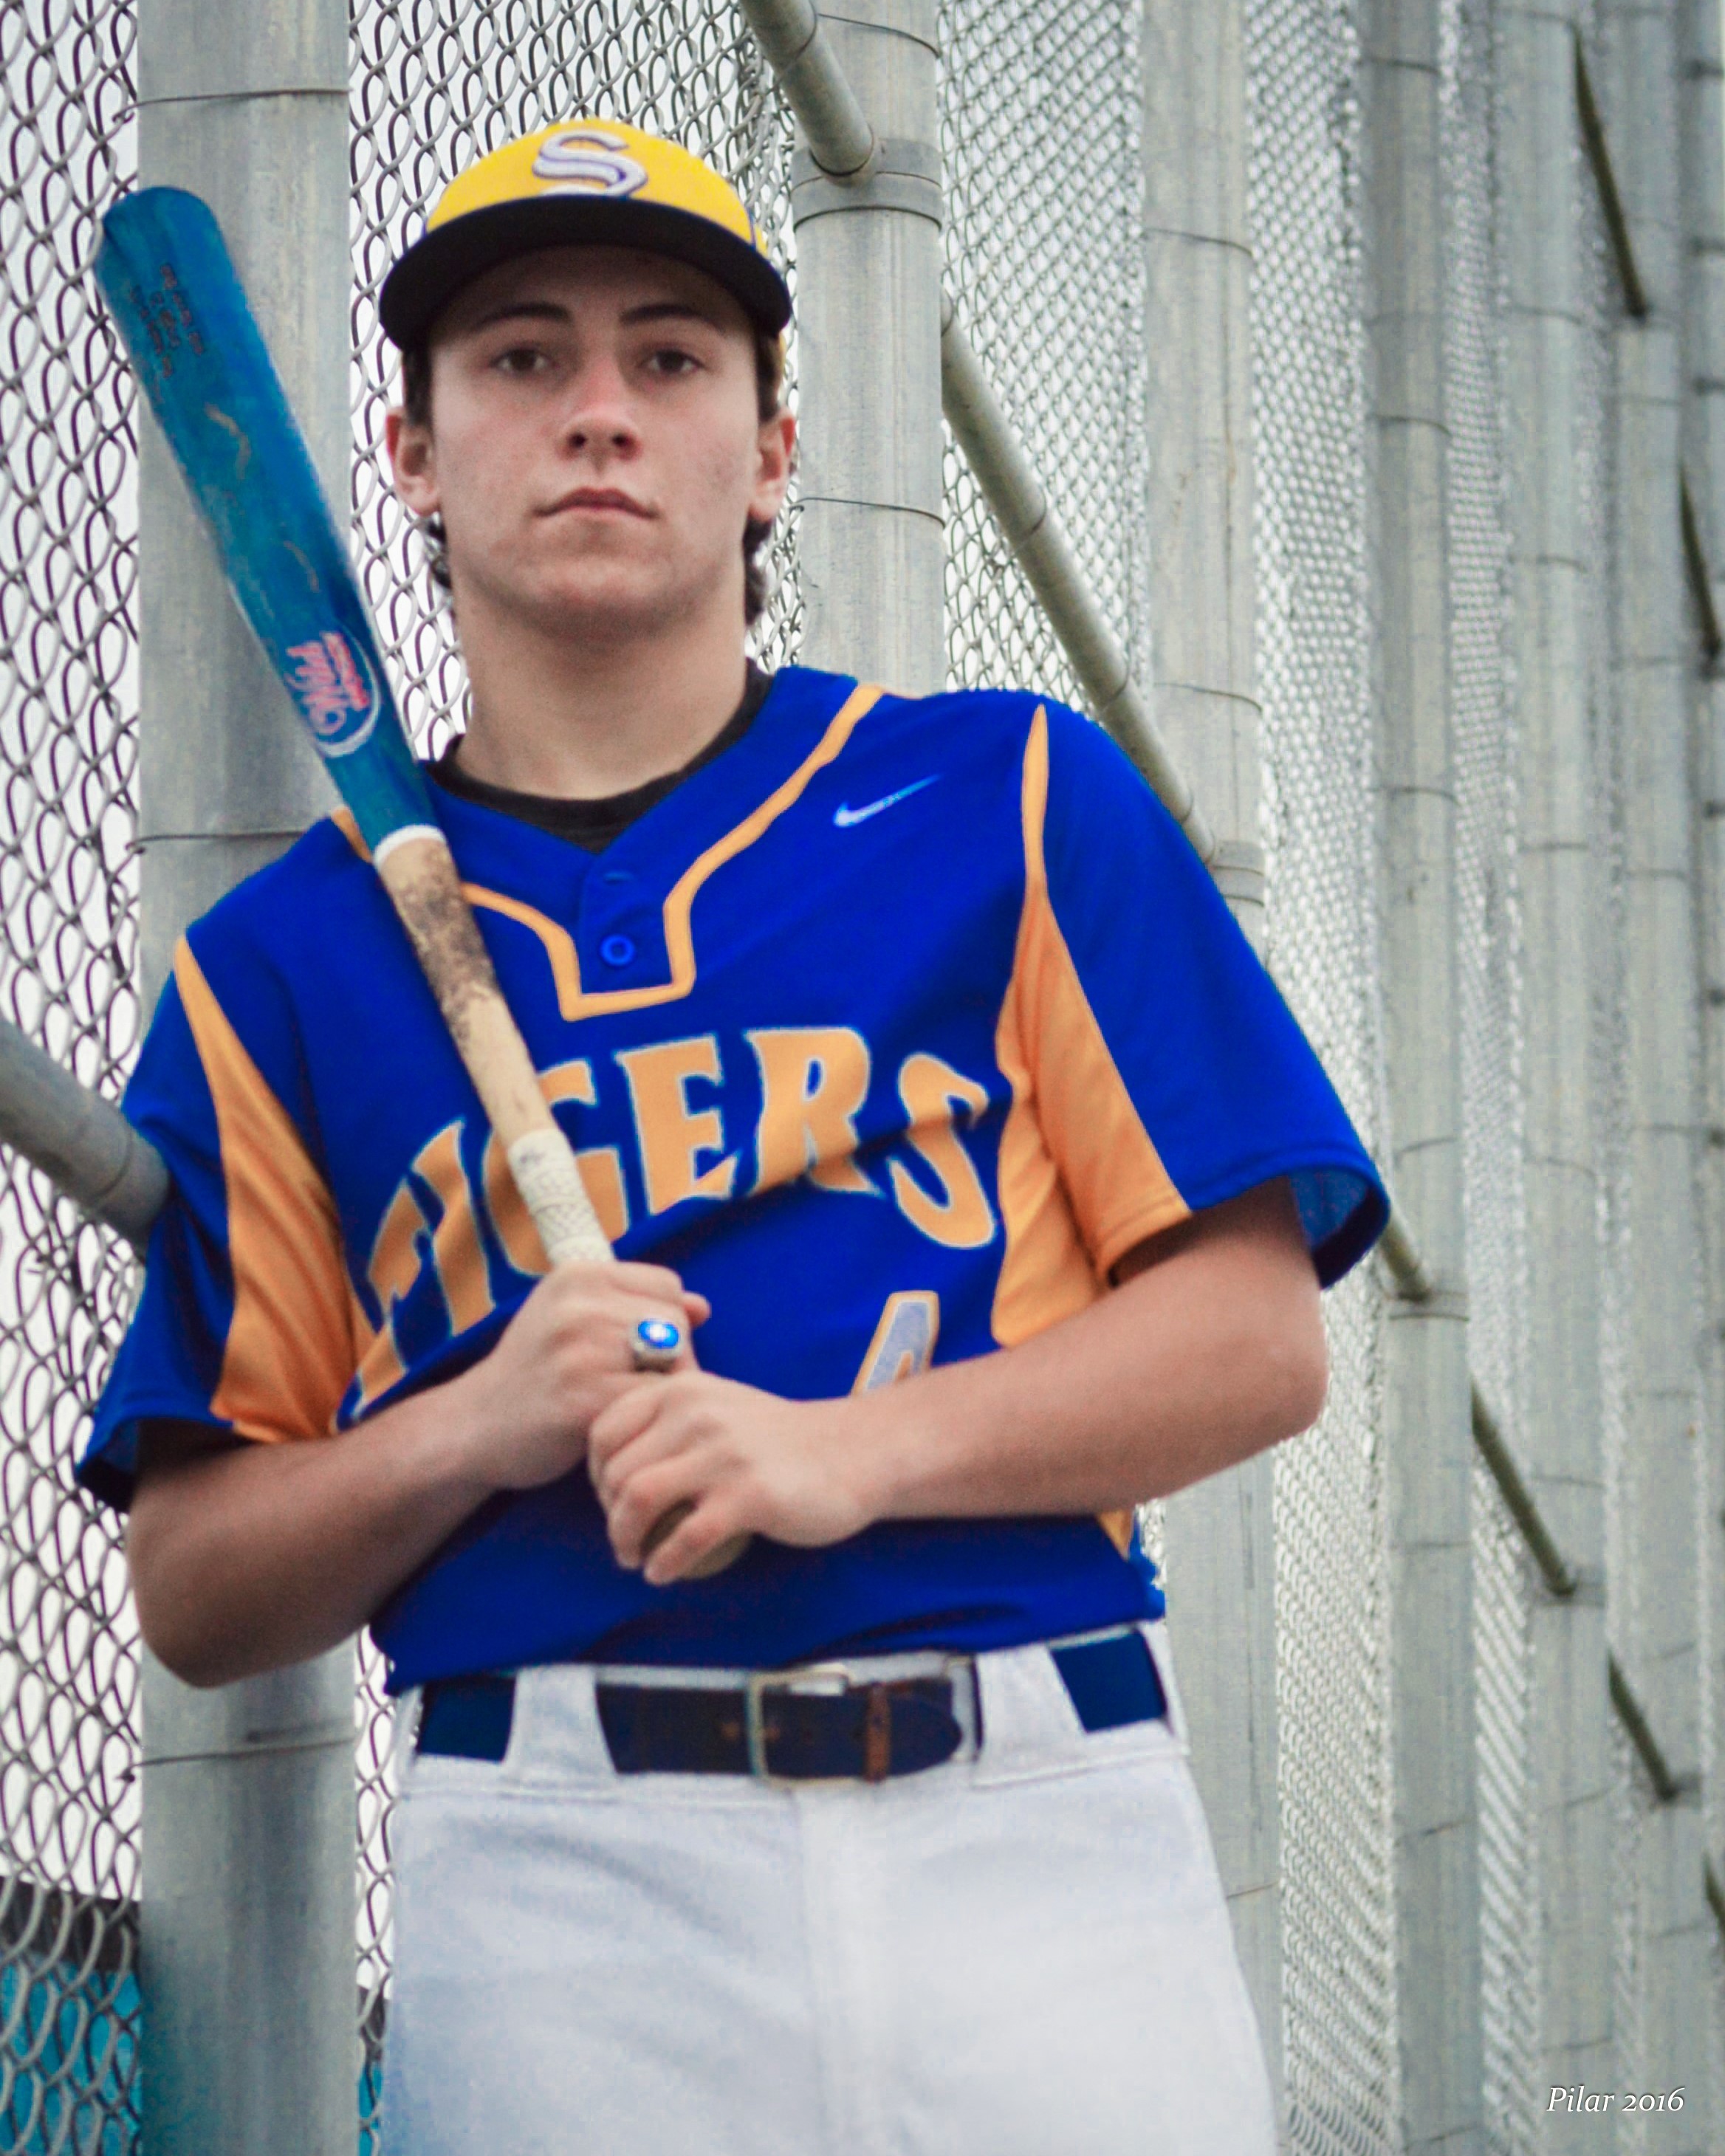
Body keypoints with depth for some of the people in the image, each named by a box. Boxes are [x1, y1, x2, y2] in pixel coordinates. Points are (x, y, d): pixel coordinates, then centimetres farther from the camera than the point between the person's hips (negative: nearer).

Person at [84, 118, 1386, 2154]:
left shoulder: (1010, 800, 12)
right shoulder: (284, 962, 13)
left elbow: (1257, 1337, 4)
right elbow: (192, 1589, 11)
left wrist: (844, 1450, -10)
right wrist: (477, 1430, -8)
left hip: (1046, 1832, 0)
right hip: (556, 1884, 0)